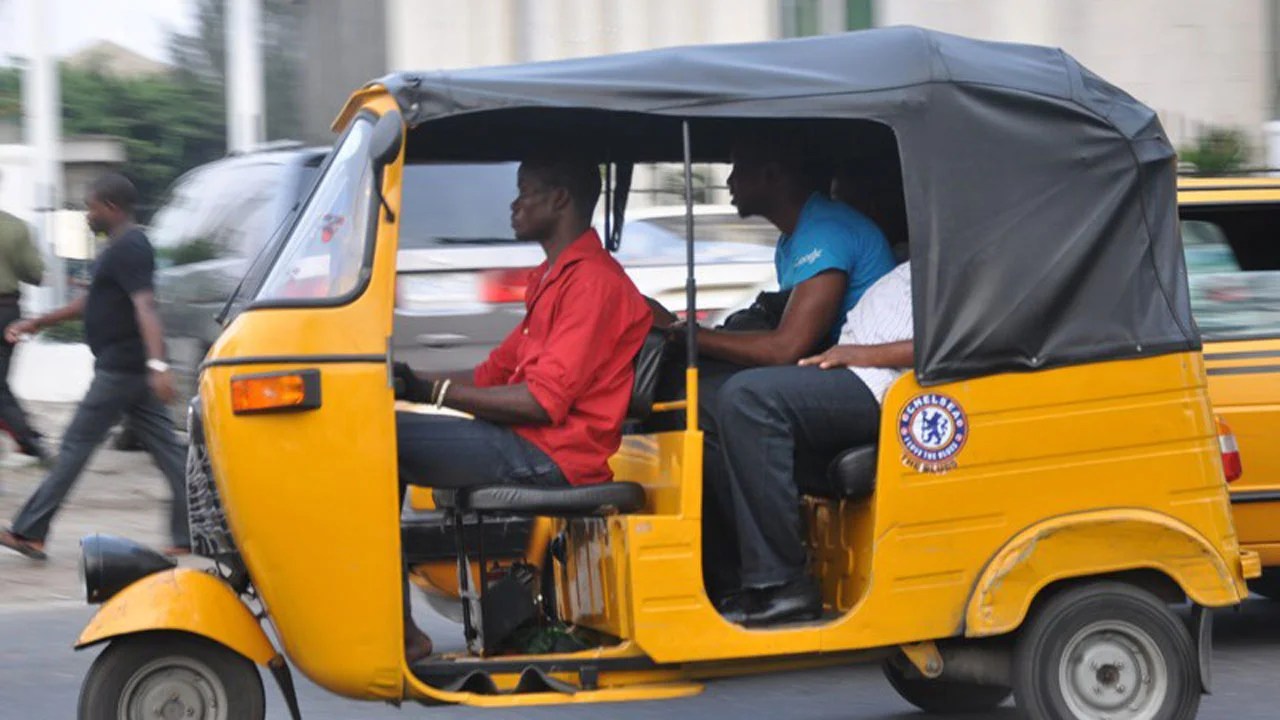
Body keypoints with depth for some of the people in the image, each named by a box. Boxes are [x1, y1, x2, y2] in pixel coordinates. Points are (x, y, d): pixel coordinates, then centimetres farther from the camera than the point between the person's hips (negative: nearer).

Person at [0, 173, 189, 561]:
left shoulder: (128, 249, -15)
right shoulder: (122, 247, 18)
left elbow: (144, 307, -28)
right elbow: (91, 303, 28)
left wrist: (156, 364, -39)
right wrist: (37, 323, 27)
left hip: (119, 368, -10)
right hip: (133, 369, 10)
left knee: (75, 446, -3)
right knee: (166, 447, 5)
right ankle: (189, 534, 2)